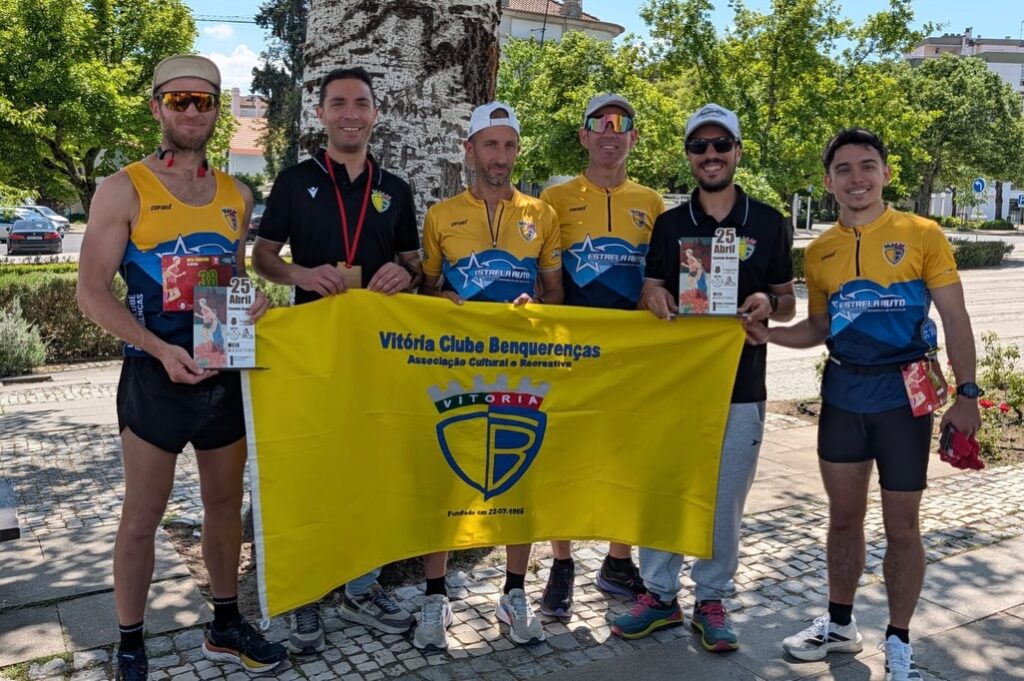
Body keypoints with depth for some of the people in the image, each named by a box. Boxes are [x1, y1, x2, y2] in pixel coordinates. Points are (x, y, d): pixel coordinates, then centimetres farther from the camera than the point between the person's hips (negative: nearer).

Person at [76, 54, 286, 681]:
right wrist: (159, 348, -21)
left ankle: (227, 627, 31)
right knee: (143, 517, 6)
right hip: (157, 376, -4)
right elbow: (93, 291, -9)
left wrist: (254, 305, -4)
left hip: (228, 373, 5)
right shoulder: (125, 190, -5)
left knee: (226, 504, 14)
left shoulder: (236, 195, 8)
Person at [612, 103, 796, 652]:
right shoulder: (668, 224, 7)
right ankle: (660, 594, 23)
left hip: (741, 385, -1)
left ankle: (712, 600, 24)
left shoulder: (768, 223, 4)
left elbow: (787, 303, 8)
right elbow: (649, 295, 10)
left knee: (725, 500, 8)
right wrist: (651, 295, -13)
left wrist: (768, 305, -15)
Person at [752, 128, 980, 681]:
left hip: (903, 392, -3)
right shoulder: (819, 252, 6)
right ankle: (839, 624, 31)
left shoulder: (922, 235, -4)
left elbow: (955, 319, -3)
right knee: (844, 517, 14)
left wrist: (966, 394, -10)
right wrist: (766, 332, -3)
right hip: (842, 393, 3)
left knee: (901, 525, 5)